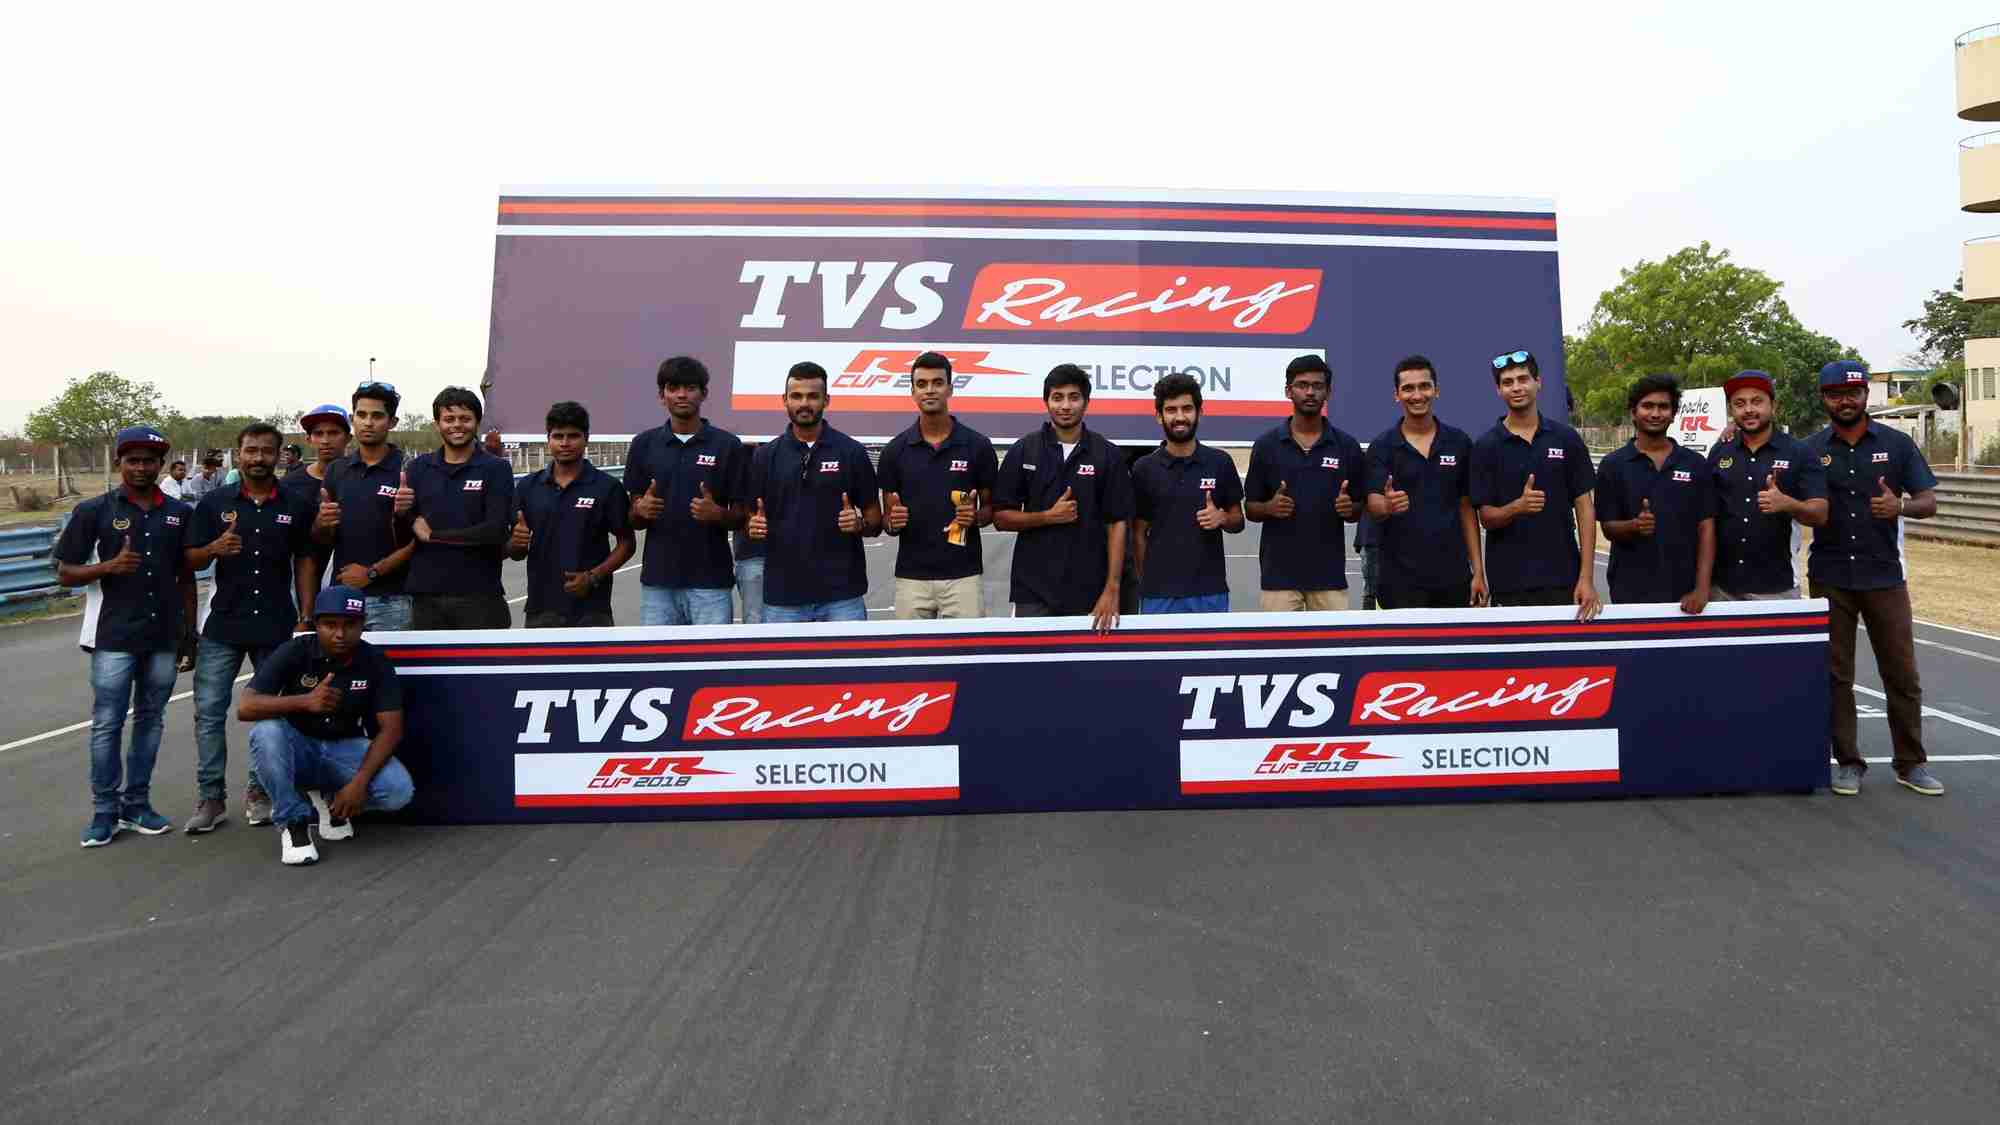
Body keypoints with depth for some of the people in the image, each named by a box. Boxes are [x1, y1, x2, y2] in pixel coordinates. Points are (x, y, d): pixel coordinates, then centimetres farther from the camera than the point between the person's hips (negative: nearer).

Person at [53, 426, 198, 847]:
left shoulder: (180, 513, 7)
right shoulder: (94, 510, -1)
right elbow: (65, 573, 0)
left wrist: (191, 631, 10)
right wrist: (109, 566, -18)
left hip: (164, 637, 3)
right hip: (113, 637, -3)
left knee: (150, 720, 10)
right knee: (107, 724, 0)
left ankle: (137, 803, 20)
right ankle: (104, 811, 9)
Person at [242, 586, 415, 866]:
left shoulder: (376, 662, -12)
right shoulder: (294, 652, -15)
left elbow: (391, 729, -14)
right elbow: (245, 708, -23)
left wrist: (359, 781, -28)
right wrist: (305, 701, -40)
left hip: (346, 749, 1)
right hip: (298, 747, 0)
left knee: (398, 791, -26)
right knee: (266, 732, -34)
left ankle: (331, 800, 7)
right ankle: (293, 821, -15)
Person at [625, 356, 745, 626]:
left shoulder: (727, 445, 0)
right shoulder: (644, 444, 7)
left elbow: (740, 517, 3)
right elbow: (634, 520, 10)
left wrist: (717, 514, -19)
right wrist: (641, 510, -13)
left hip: (710, 580, -2)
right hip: (658, 580, 2)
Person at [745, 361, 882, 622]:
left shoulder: (852, 452, 1)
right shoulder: (765, 455, 7)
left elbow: (875, 521, 5)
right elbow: (752, 517, 11)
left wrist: (858, 523, -16)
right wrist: (755, 526, -11)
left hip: (842, 594, -1)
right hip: (783, 595, 2)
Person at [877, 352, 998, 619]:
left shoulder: (977, 445, -1)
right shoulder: (895, 450, 3)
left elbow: (991, 507, 7)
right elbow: (886, 517, 8)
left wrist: (975, 516, -15)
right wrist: (893, 522, -15)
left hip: (963, 575, -1)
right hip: (911, 577, 1)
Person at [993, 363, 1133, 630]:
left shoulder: (1108, 455, 0)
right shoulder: (1023, 451, 1)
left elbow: (1117, 524, -2)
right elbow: (1001, 517, 2)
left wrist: (1112, 589, -10)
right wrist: (1048, 517, -14)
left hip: (1089, 590, 0)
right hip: (1033, 590, 0)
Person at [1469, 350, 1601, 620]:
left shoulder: (1566, 439, 3)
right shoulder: (1485, 446, 0)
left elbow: (1585, 507, 1)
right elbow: (1486, 517, -2)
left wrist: (1586, 577, -7)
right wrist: (1518, 507, -25)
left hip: (1562, 578, 1)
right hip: (1508, 583, -1)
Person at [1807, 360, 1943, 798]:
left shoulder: (1897, 444, 2)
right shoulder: (1809, 450, 3)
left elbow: (1929, 502, 2)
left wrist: (1900, 505, -19)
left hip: (1884, 576, 0)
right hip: (1829, 578, 0)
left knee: (1902, 674, 4)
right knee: (1836, 675, 5)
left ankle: (1911, 763, 16)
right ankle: (1848, 762, 15)